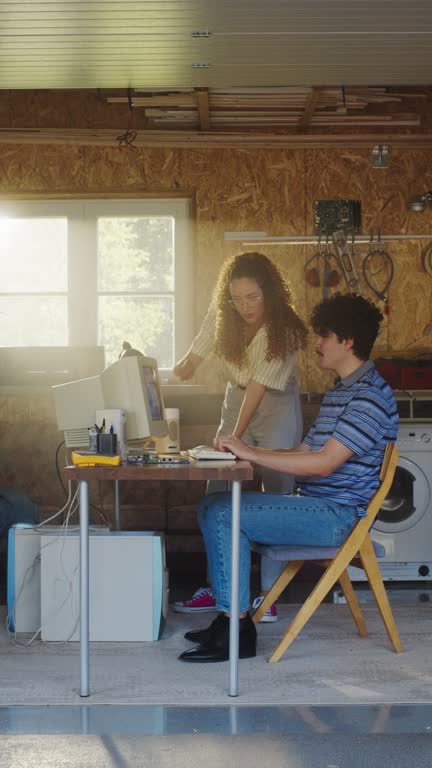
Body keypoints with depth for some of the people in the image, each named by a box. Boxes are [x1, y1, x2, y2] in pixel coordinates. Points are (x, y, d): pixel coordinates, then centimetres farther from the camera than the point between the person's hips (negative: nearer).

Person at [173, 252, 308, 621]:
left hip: (276, 409, -5)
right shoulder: (222, 316, -8)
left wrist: (235, 437, -31)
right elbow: (193, 359, 0)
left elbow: (259, 387, -27)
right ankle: (216, 587, 8)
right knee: (217, 495, 0)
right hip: (236, 403, 5)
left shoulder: (283, 329, -23)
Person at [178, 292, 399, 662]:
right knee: (212, 505, 6)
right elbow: (304, 453, 18)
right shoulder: (340, 392, 20)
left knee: (224, 516, -21)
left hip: (337, 515, -11)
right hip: (314, 504, 11)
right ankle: (229, 615, 6)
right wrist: (245, 450, 5)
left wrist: (252, 453, -21)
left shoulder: (370, 395, -16)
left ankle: (238, 632, -15)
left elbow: (323, 463, -24)